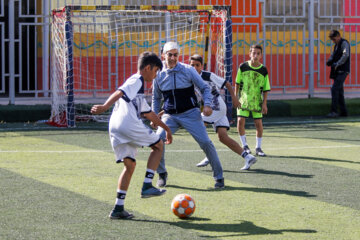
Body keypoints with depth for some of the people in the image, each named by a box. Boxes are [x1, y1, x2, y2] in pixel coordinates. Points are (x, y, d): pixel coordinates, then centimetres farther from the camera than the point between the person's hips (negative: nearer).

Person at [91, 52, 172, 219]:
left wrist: (166, 128, 50)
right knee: (158, 145, 9)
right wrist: (104, 107, -31)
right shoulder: (137, 80, 2)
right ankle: (147, 186, 2)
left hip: (115, 129, 9)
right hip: (129, 124, -9)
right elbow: (119, 93, -16)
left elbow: (149, 114, 43)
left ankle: (118, 208, 4)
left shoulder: (137, 85, 33)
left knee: (130, 164, 11)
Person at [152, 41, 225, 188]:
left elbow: (204, 88, 2)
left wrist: (207, 104, -14)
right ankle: (162, 174, 5)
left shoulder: (188, 70, -5)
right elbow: (156, 97, 17)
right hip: (170, 116, 2)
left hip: (190, 113, -2)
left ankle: (219, 177, 2)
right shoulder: (159, 74, 2)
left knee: (205, 142, -13)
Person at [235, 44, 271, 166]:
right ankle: (245, 145, 6)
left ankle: (258, 148, 14)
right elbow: (237, 83, 5)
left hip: (257, 101, 0)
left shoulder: (263, 70, -4)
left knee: (258, 123, -2)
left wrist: (264, 103, -4)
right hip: (243, 100, 0)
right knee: (240, 121, -11)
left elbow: (265, 89, 1)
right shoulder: (243, 67, -4)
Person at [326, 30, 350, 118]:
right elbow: (333, 55, 21)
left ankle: (334, 111, -20)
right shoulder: (336, 45, 20)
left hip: (342, 71, -9)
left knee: (335, 89, -17)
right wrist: (329, 61, -2)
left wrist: (337, 64, -25)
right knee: (339, 91, 9)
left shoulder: (344, 43, -8)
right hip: (337, 72, 9)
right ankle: (343, 111, 13)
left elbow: (346, 55, -20)